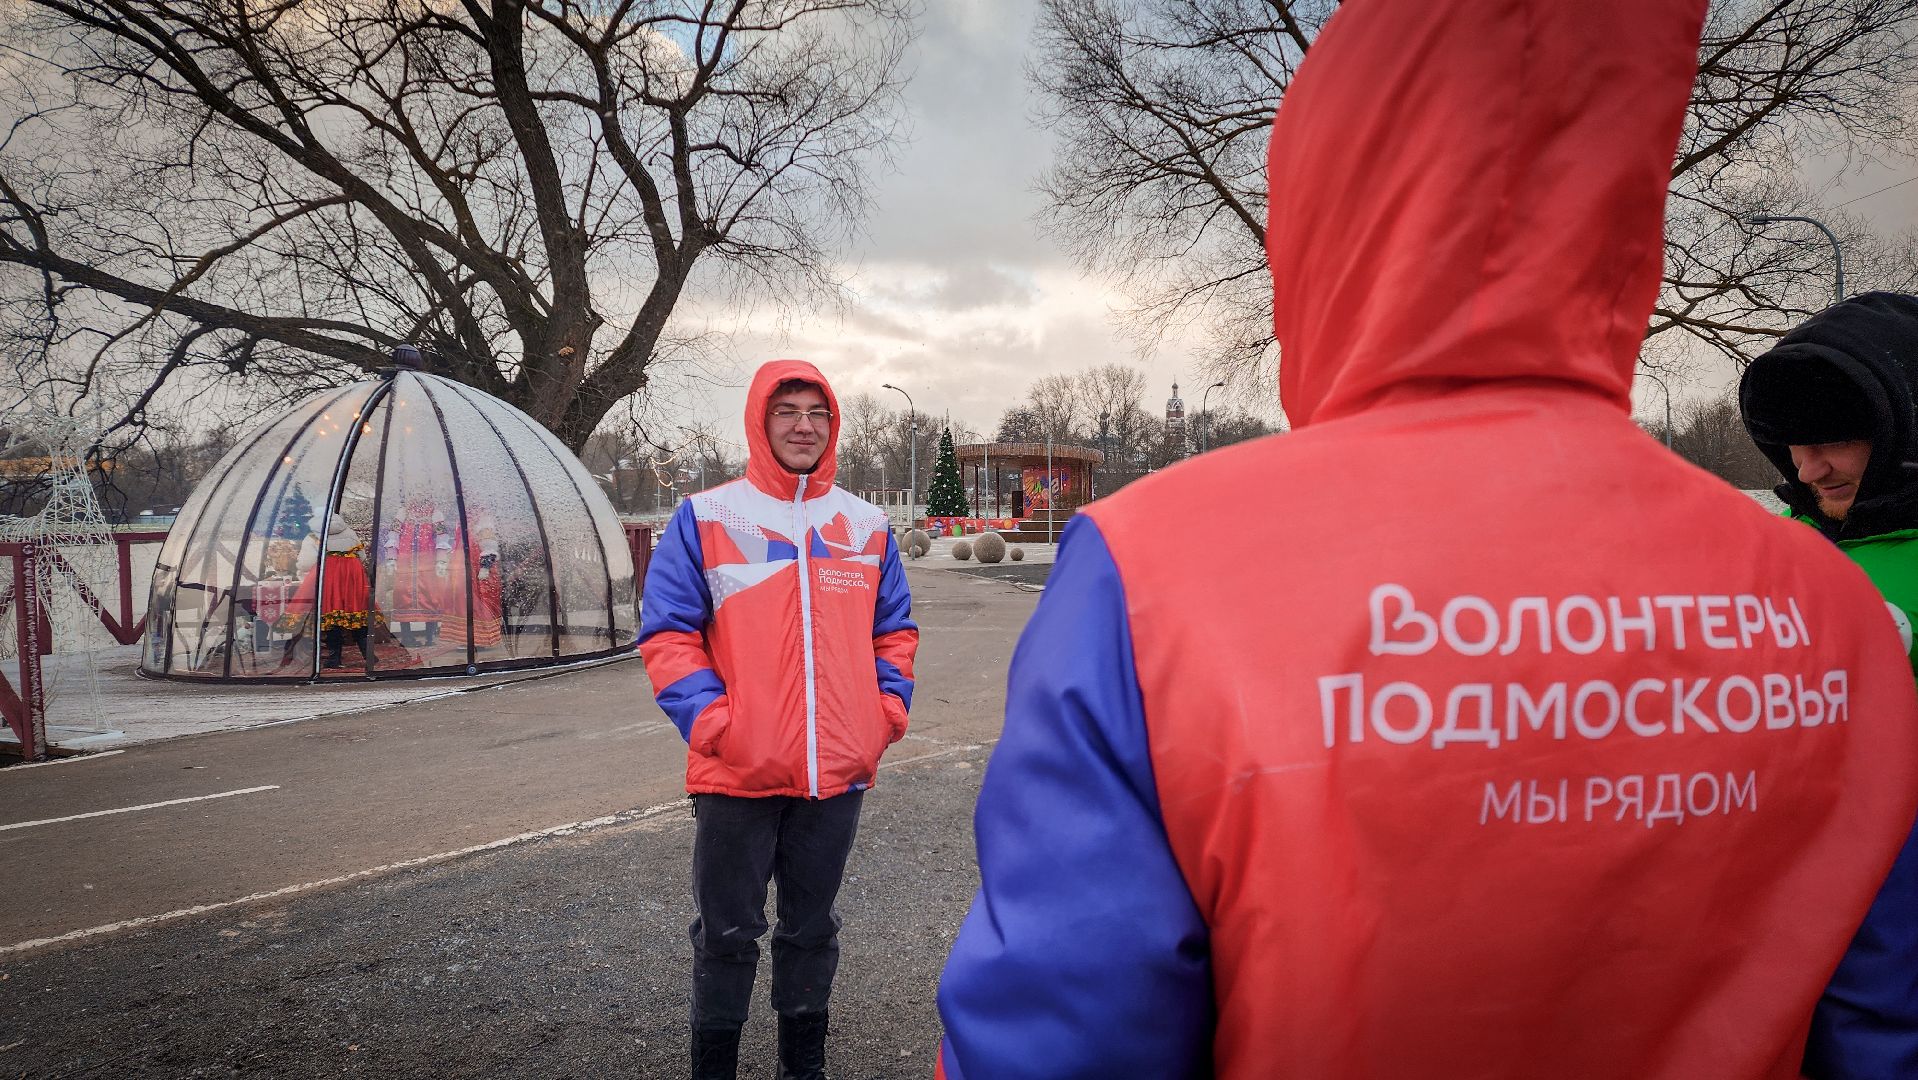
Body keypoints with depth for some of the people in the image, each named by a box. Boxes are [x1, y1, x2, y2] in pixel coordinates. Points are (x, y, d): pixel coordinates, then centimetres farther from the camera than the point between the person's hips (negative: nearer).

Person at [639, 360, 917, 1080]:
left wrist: (888, 708, 0)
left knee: (812, 926, 19)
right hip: (736, 773, -3)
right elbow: (667, 634, -6)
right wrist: (709, 718, -17)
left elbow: (894, 631, 14)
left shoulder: (867, 526, 7)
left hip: (839, 772, 3)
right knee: (728, 932, 10)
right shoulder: (703, 518, -4)